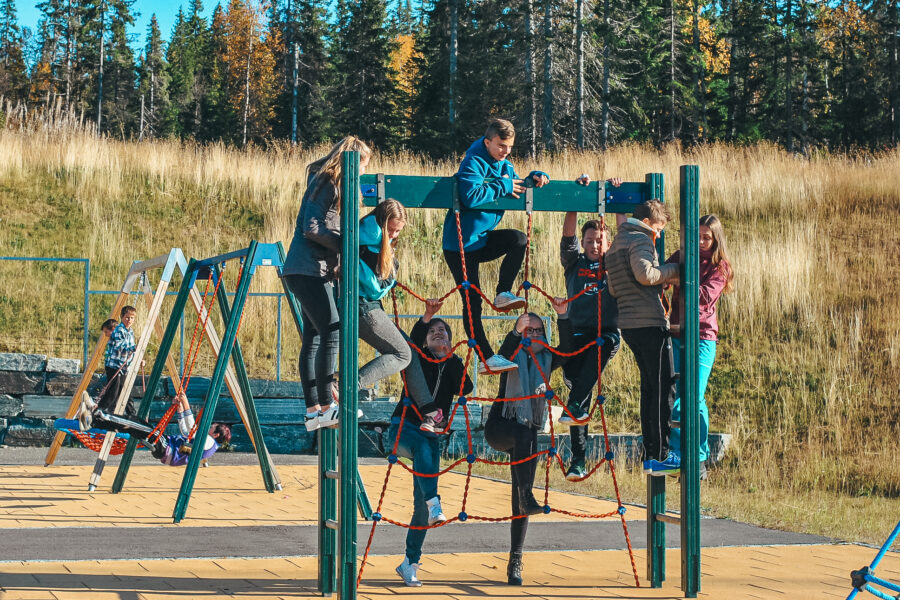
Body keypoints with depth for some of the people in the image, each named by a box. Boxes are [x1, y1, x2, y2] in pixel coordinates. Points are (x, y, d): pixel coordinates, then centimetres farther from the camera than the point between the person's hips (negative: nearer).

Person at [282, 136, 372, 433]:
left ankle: (313, 410, 8)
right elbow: (311, 229, -19)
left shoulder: (331, 184, 19)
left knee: (314, 337, 8)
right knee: (331, 332, -13)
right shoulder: (326, 183, -11)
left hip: (316, 272, 11)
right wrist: (346, 242, -13)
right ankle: (326, 405, -12)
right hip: (307, 270, -11)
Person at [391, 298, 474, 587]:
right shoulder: (418, 359, 4)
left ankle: (410, 563, 5)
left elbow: (466, 388, -8)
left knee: (421, 505, -2)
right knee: (422, 445, -39)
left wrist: (450, 357, -12)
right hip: (403, 428, -3)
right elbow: (411, 341, -19)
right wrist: (426, 316, -35)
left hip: (430, 435, 3)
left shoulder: (453, 366, 12)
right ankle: (433, 503, -52)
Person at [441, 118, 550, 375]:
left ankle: (503, 294, -9)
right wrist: (503, 186, -23)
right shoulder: (473, 162, -17)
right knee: (472, 301, -6)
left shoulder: (504, 166, 8)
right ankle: (484, 359, -4)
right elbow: (471, 196, -33)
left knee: (519, 240, -20)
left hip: (483, 238, 7)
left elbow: (517, 187, 21)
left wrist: (535, 178, -1)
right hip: (461, 244, -7)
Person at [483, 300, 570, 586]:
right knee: (524, 433, -38)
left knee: (519, 499, -2)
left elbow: (567, 349, -8)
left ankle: (515, 561, -3)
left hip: (527, 433, 3)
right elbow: (503, 354, -22)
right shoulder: (515, 356, 2)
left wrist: (562, 317, -22)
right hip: (500, 427, -3)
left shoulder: (546, 360, 11)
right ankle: (527, 497, -46)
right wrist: (516, 332, -39)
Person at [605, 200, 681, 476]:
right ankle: (660, 455, -5)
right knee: (664, 387, -5)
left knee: (650, 386, 15)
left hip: (628, 325, 9)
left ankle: (650, 454, 16)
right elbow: (645, 274, -25)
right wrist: (672, 270, -7)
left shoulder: (616, 245, 22)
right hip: (649, 323, -9)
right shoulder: (641, 239, -7)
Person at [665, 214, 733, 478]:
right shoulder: (681, 256, 13)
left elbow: (706, 295, -14)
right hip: (675, 333, 3)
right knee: (673, 395, -2)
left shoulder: (719, 266, 3)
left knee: (695, 397, -10)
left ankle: (700, 459, 0)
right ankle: (677, 454, 7)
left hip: (702, 336, -3)